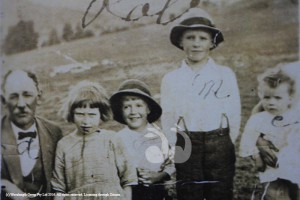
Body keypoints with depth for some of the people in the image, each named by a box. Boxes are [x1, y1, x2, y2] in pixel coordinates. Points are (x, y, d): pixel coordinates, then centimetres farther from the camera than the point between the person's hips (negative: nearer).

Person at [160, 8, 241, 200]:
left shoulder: (226, 74, 0)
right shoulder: (170, 79, 2)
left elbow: (235, 114, 3)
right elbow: (167, 120, 5)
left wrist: (225, 146, 2)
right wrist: (178, 149, 0)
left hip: (220, 146, 0)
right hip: (186, 148, 1)